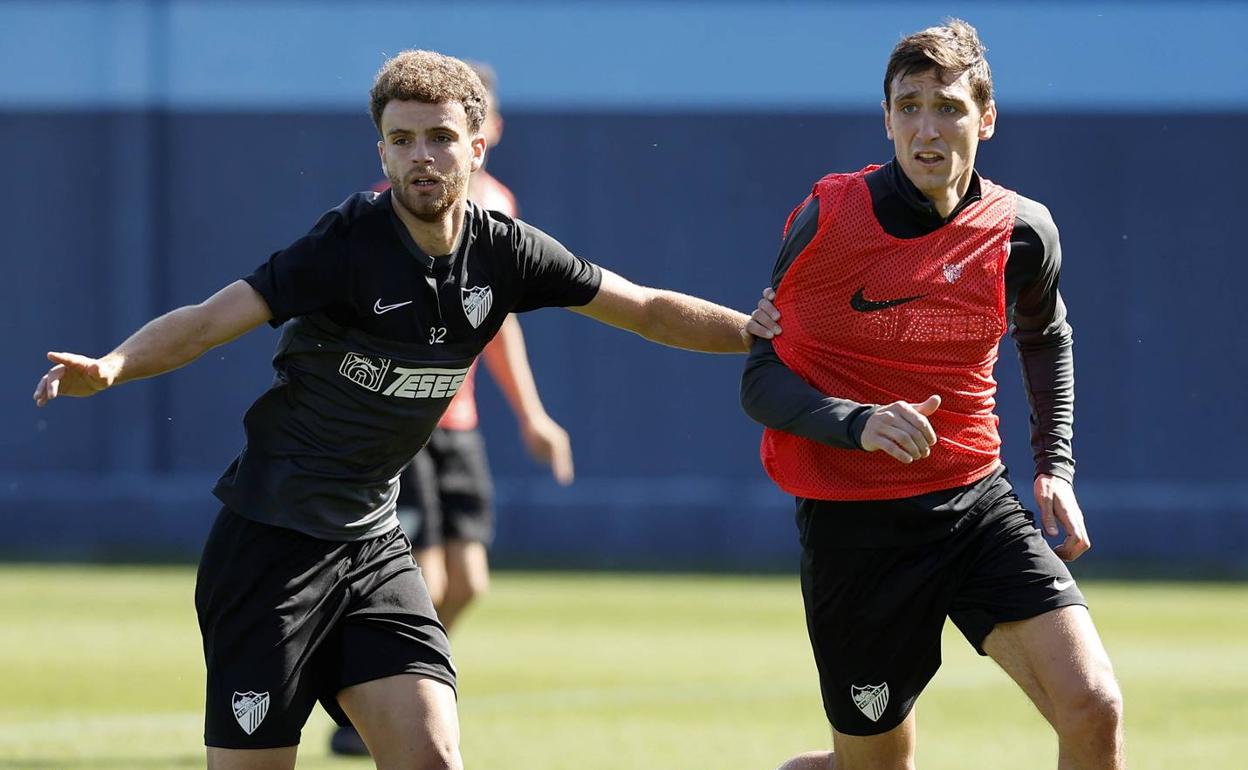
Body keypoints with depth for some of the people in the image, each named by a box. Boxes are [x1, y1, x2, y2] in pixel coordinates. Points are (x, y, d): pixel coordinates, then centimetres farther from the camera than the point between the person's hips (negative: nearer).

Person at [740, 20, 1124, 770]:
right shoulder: (828, 221, -11)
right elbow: (761, 378, -8)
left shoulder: (1022, 231, 0)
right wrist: (859, 424, -25)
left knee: (1094, 709, -16)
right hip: (852, 518, -3)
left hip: (977, 502, 3)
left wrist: (1055, 466, 12)